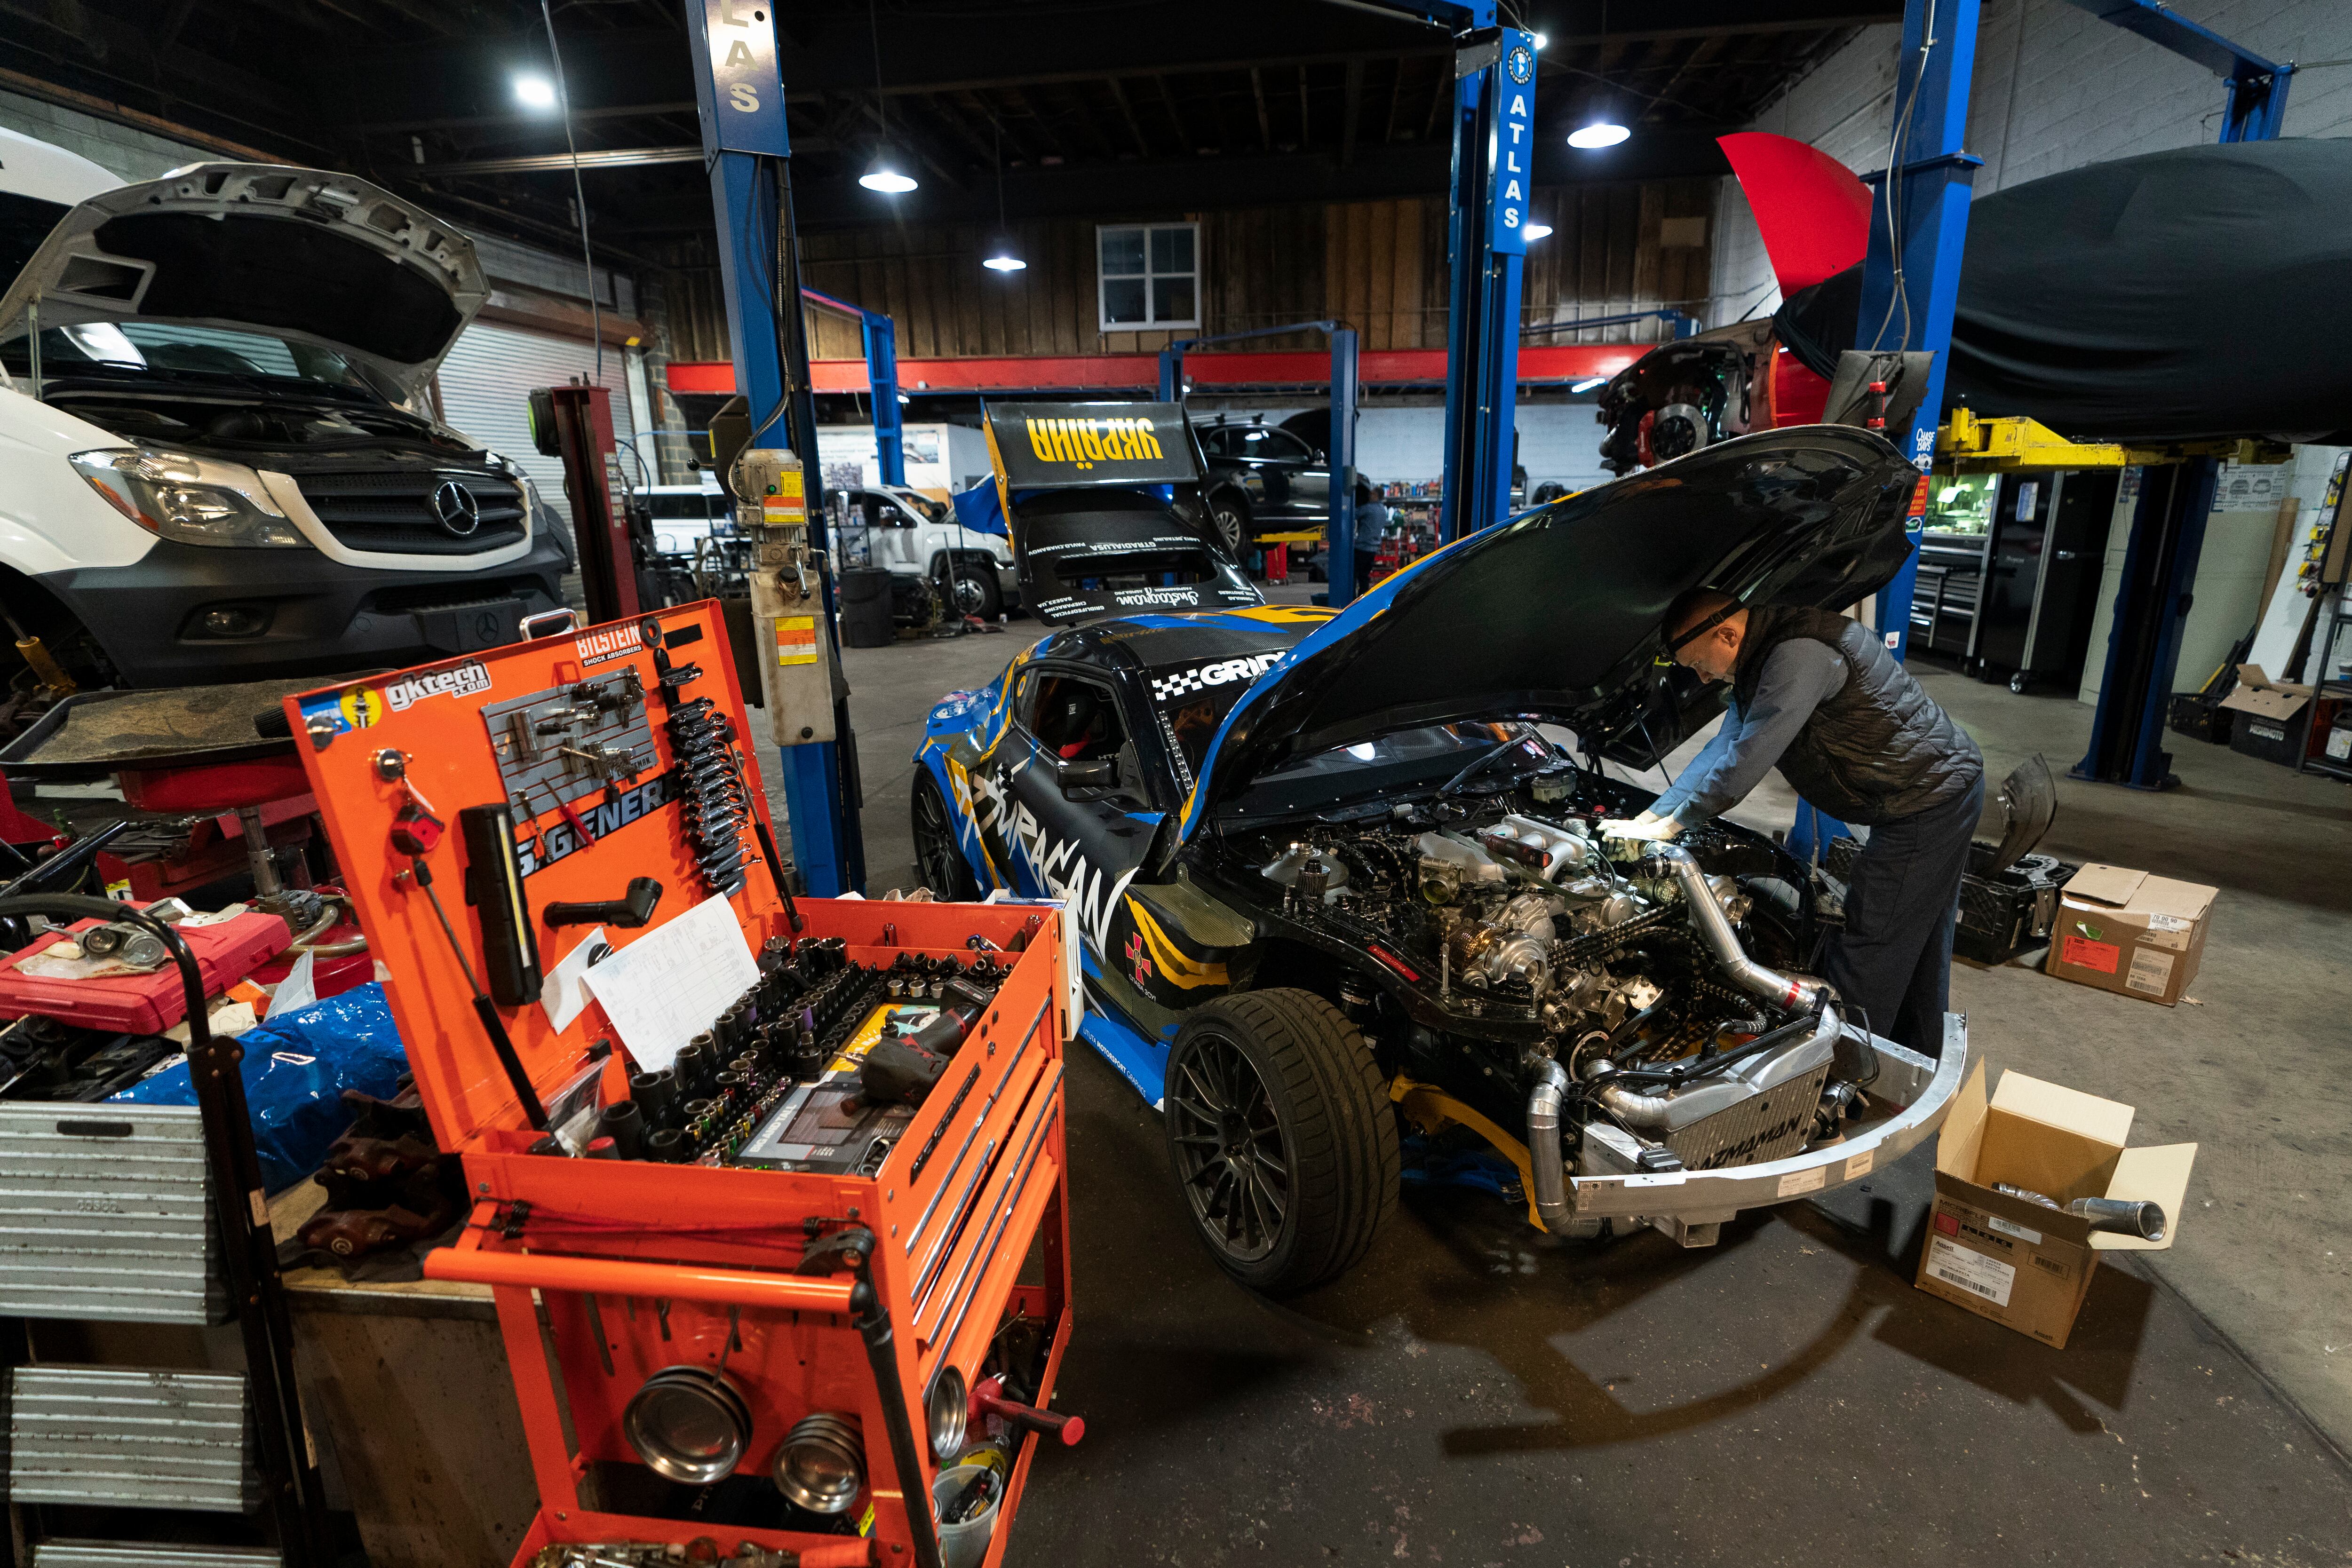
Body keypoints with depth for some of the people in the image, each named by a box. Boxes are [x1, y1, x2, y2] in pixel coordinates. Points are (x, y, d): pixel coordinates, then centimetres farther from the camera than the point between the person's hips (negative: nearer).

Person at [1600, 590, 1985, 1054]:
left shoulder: (1801, 654, -29)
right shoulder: (1759, 661, 4)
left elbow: (1748, 759, -29)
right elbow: (1724, 750, 8)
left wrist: (1669, 825, -18)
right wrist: (1646, 818, 3)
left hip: (1928, 801, -11)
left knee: (1868, 948, -4)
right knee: (1920, 949, 22)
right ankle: (1920, 1073, 38)